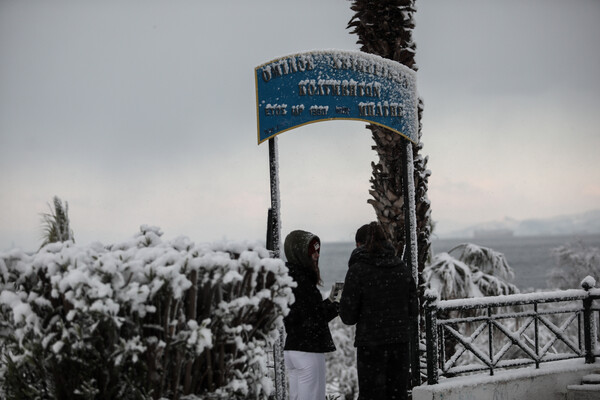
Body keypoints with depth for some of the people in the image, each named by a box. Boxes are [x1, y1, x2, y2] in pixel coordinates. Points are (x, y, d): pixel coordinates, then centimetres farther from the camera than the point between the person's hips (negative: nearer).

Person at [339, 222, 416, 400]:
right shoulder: (402, 268, 4)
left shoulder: (357, 270, -11)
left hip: (371, 345, -5)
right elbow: (413, 308, 9)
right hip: (400, 341, 5)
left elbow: (348, 316, -9)